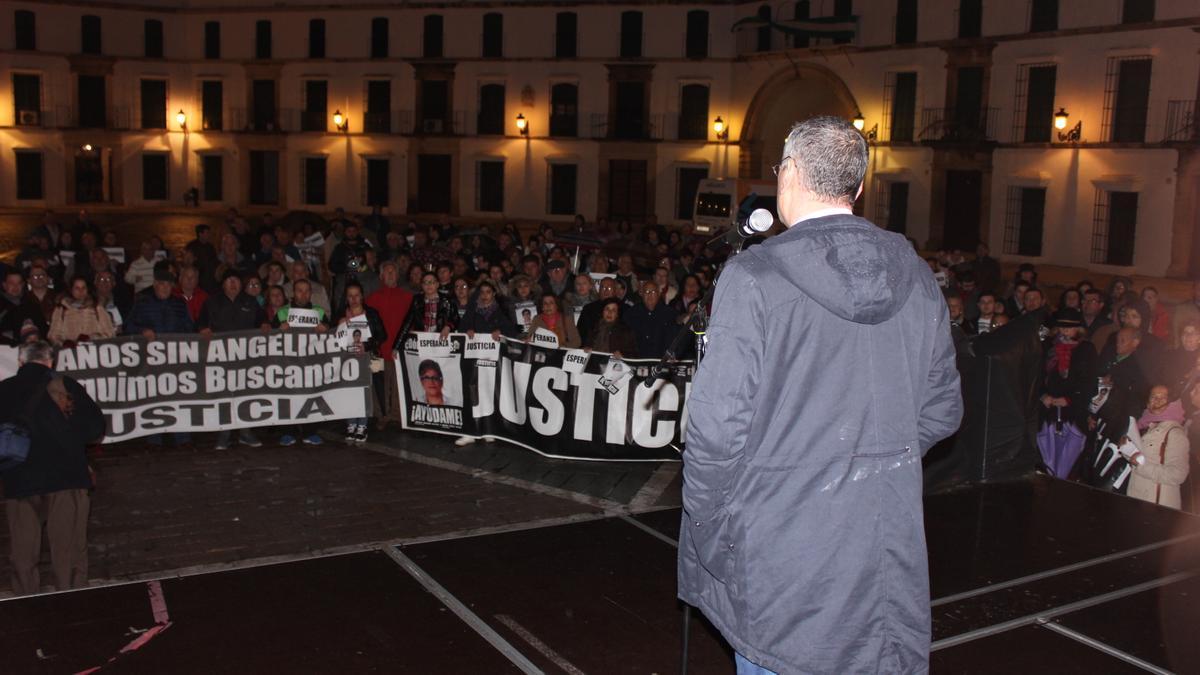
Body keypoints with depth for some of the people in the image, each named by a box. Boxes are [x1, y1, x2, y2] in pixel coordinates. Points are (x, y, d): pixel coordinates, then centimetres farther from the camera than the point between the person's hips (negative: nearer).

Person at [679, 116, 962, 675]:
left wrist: (704, 534, -5)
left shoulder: (754, 275, -15)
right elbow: (941, 411, 9)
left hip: (779, 545, -4)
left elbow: (718, 424, -18)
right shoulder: (917, 279, 2)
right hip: (889, 555, 5)